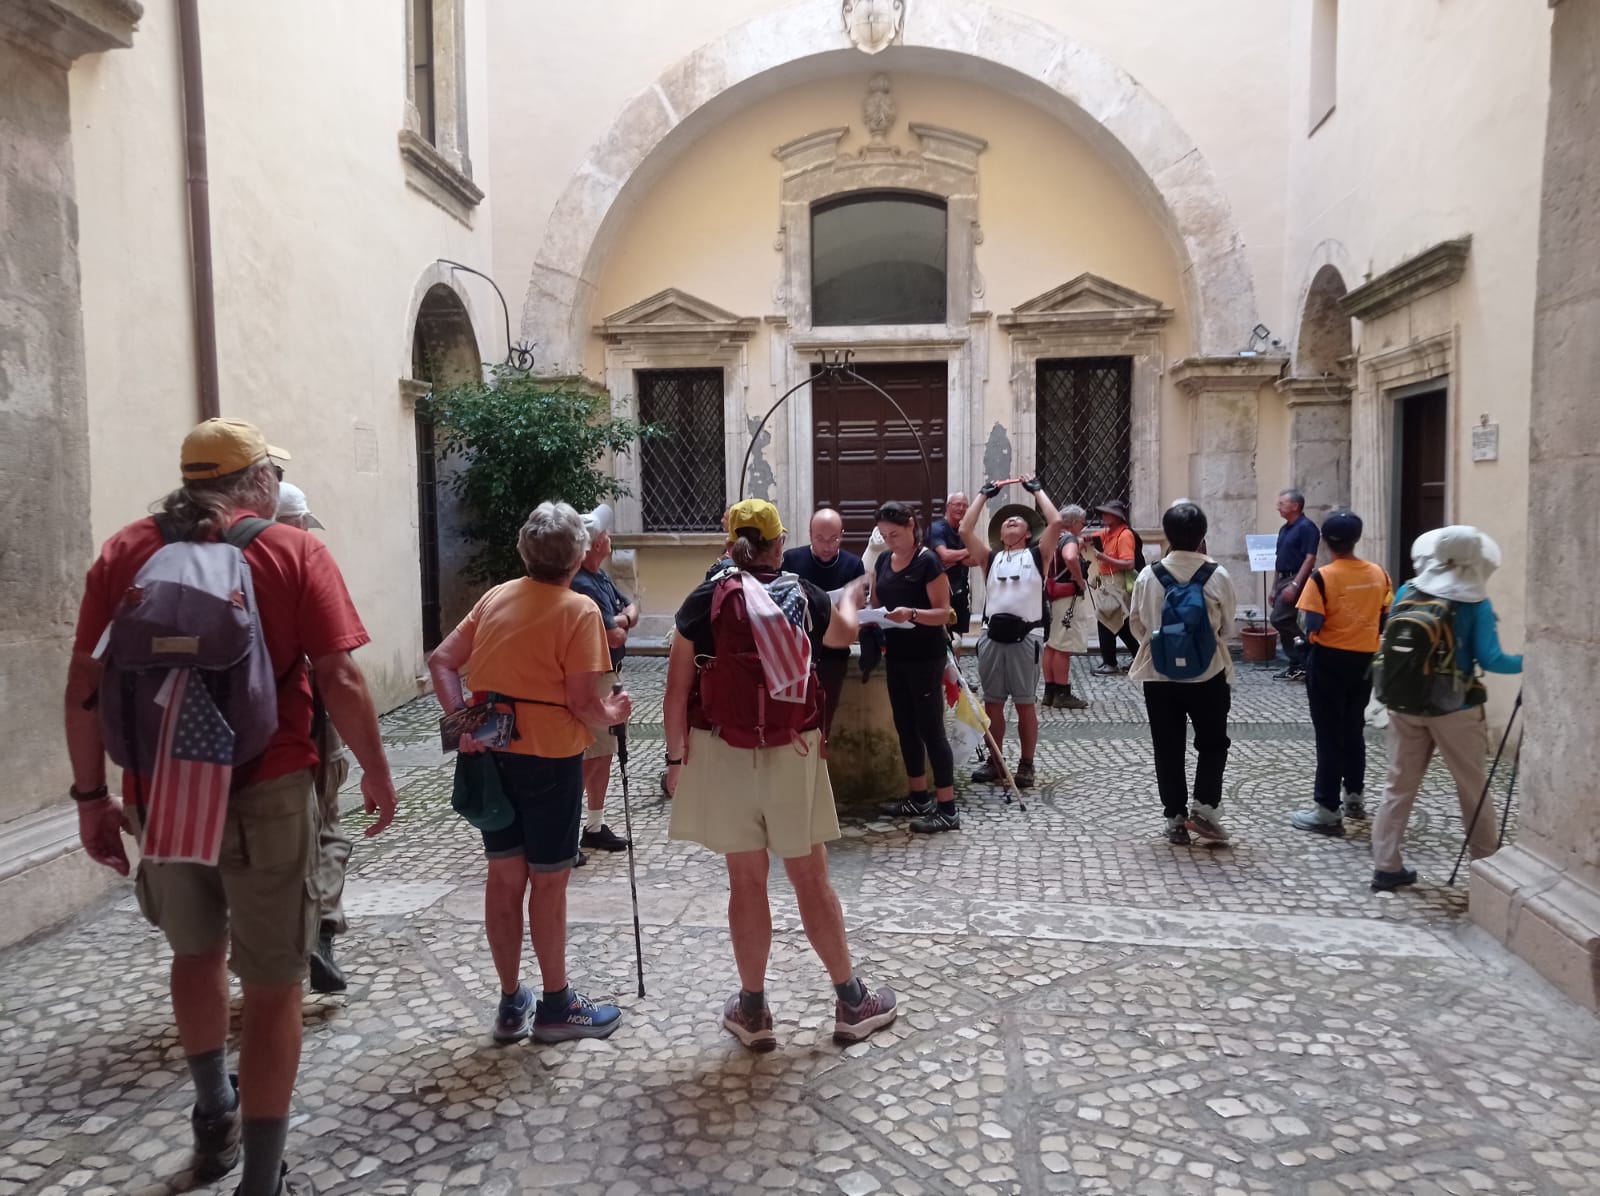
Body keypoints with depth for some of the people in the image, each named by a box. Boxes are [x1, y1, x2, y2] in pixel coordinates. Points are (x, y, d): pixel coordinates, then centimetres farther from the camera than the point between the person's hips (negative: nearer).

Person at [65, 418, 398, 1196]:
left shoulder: (124, 553, 4)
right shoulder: (293, 552, -6)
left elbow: (84, 686, 2)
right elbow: (340, 682, -12)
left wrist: (90, 794, 9)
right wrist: (377, 775, -1)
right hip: (263, 795, -4)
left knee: (195, 950, 27)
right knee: (273, 985, 7)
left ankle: (214, 1118, 45)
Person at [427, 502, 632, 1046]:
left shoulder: (496, 597, 6)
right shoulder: (578, 611, -13)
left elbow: (441, 661, 4)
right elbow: (583, 703, -16)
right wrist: (613, 714, 3)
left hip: (490, 751, 6)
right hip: (549, 756, -6)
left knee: (504, 875, 13)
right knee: (548, 880, 6)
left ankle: (511, 1003, 25)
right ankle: (557, 1006, 20)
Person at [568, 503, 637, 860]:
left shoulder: (601, 576, 9)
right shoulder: (582, 585, -22)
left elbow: (631, 610, 15)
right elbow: (614, 637, -24)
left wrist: (621, 620, -8)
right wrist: (620, 626, -1)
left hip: (609, 678, 10)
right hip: (591, 680, -10)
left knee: (605, 754, 16)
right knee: (588, 758, -8)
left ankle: (594, 827, 28)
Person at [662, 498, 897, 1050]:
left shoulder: (705, 601, -5)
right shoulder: (803, 595, 1)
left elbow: (678, 689, -6)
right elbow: (842, 633, 24)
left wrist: (675, 756, 4)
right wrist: (849, 597, 46)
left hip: (724, 754, -1)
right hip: (791, 754, 1)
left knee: (746, 879, 8)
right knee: (811, 877, 11)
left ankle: (753, 1010, 19)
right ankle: (852, 1002, 23)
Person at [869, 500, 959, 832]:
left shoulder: (928, 562, -14)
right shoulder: (882, 560, 7)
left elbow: (943, 613, -17)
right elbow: (876, 603, 15)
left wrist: (912, 613, -33)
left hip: (926, 656, -7)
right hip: (895, 654, 7)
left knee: (931, 728, -5)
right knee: (905, 727, 13)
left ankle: (947, 809, 1)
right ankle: (918, 797, 26)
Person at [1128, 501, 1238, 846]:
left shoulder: (1148, 576, -8)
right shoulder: (1218, 576, -10)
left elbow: (1137, 624, 1)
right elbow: (1227, 629, -1)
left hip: (1159, 674, 1)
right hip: (1209, 673, -1)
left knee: (1168, 748, 10)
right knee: (1212, 743, 16)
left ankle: (1176, 819, 14)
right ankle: (1204, 808, 5)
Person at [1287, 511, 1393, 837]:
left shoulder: (1322, 577, -16)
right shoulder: (1379, 574, 0)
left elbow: (1310, 625, -19)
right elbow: (1387, 620, 6)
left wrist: (1306, 625, 3)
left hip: (1329, 661, -5)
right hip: (1364, 660, 5)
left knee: (1329, 734, 0)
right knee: (1354, 729, 19)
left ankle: (1327, 810, 2)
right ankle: (1354, 797, 30)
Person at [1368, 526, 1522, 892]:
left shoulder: (1406, 592, 0)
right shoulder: (1476, 604, -11)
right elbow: (1490, 659, -14)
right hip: (1454, 709, -3)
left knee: (1399, 786, 9)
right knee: (1472, 788, 13)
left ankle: (1386, 867, 8)